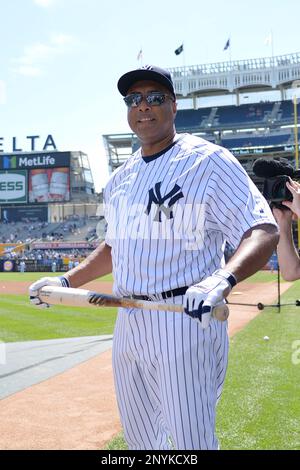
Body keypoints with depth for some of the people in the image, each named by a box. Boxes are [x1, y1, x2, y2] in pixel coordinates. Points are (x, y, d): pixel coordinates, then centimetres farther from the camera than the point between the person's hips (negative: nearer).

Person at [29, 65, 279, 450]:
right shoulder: (119, 179, 14)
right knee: (138, 438, 19)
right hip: (128, 322, 7)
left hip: (188, 318, -7)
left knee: (191, 442, -3)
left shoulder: (208, 161, -8)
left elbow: (264, 230, -18)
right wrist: (65, 282, 16)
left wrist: (223, 278, -36)